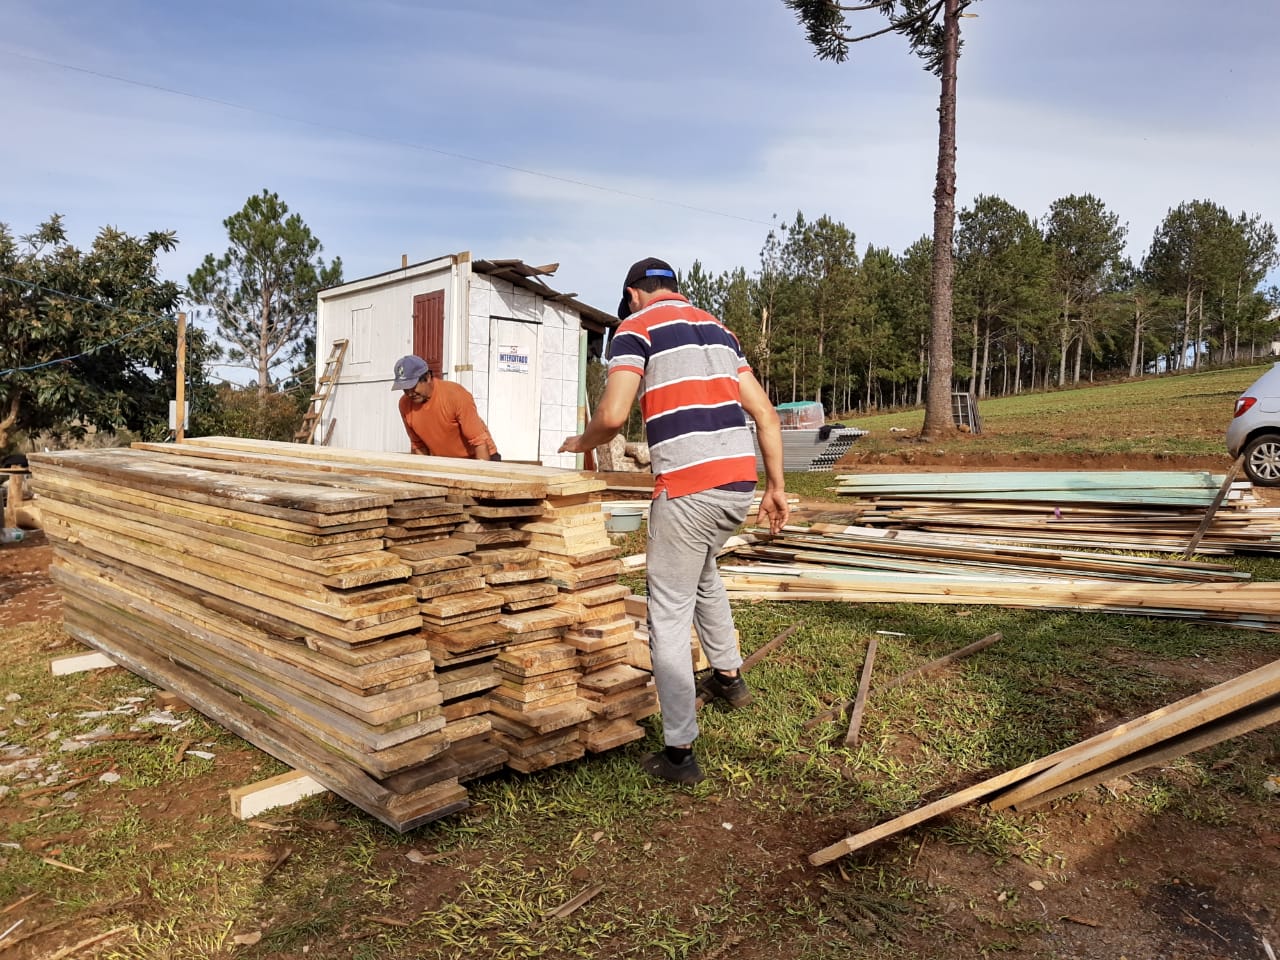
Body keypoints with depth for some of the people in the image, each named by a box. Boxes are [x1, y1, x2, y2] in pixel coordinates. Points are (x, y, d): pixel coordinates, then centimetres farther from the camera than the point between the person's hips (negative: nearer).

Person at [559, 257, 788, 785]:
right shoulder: (716, 327, 21)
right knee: (702, 568, 33)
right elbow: (765, 413, 15)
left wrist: (582, 443, 10)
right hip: (741, 478, 7)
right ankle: (728, 675, 43)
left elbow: (613, 415, -11)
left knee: (669, 616, 4)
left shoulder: (637, 326, 2)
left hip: (688, 485, -7)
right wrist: (775, 486, 18)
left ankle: (679, 752, 9)